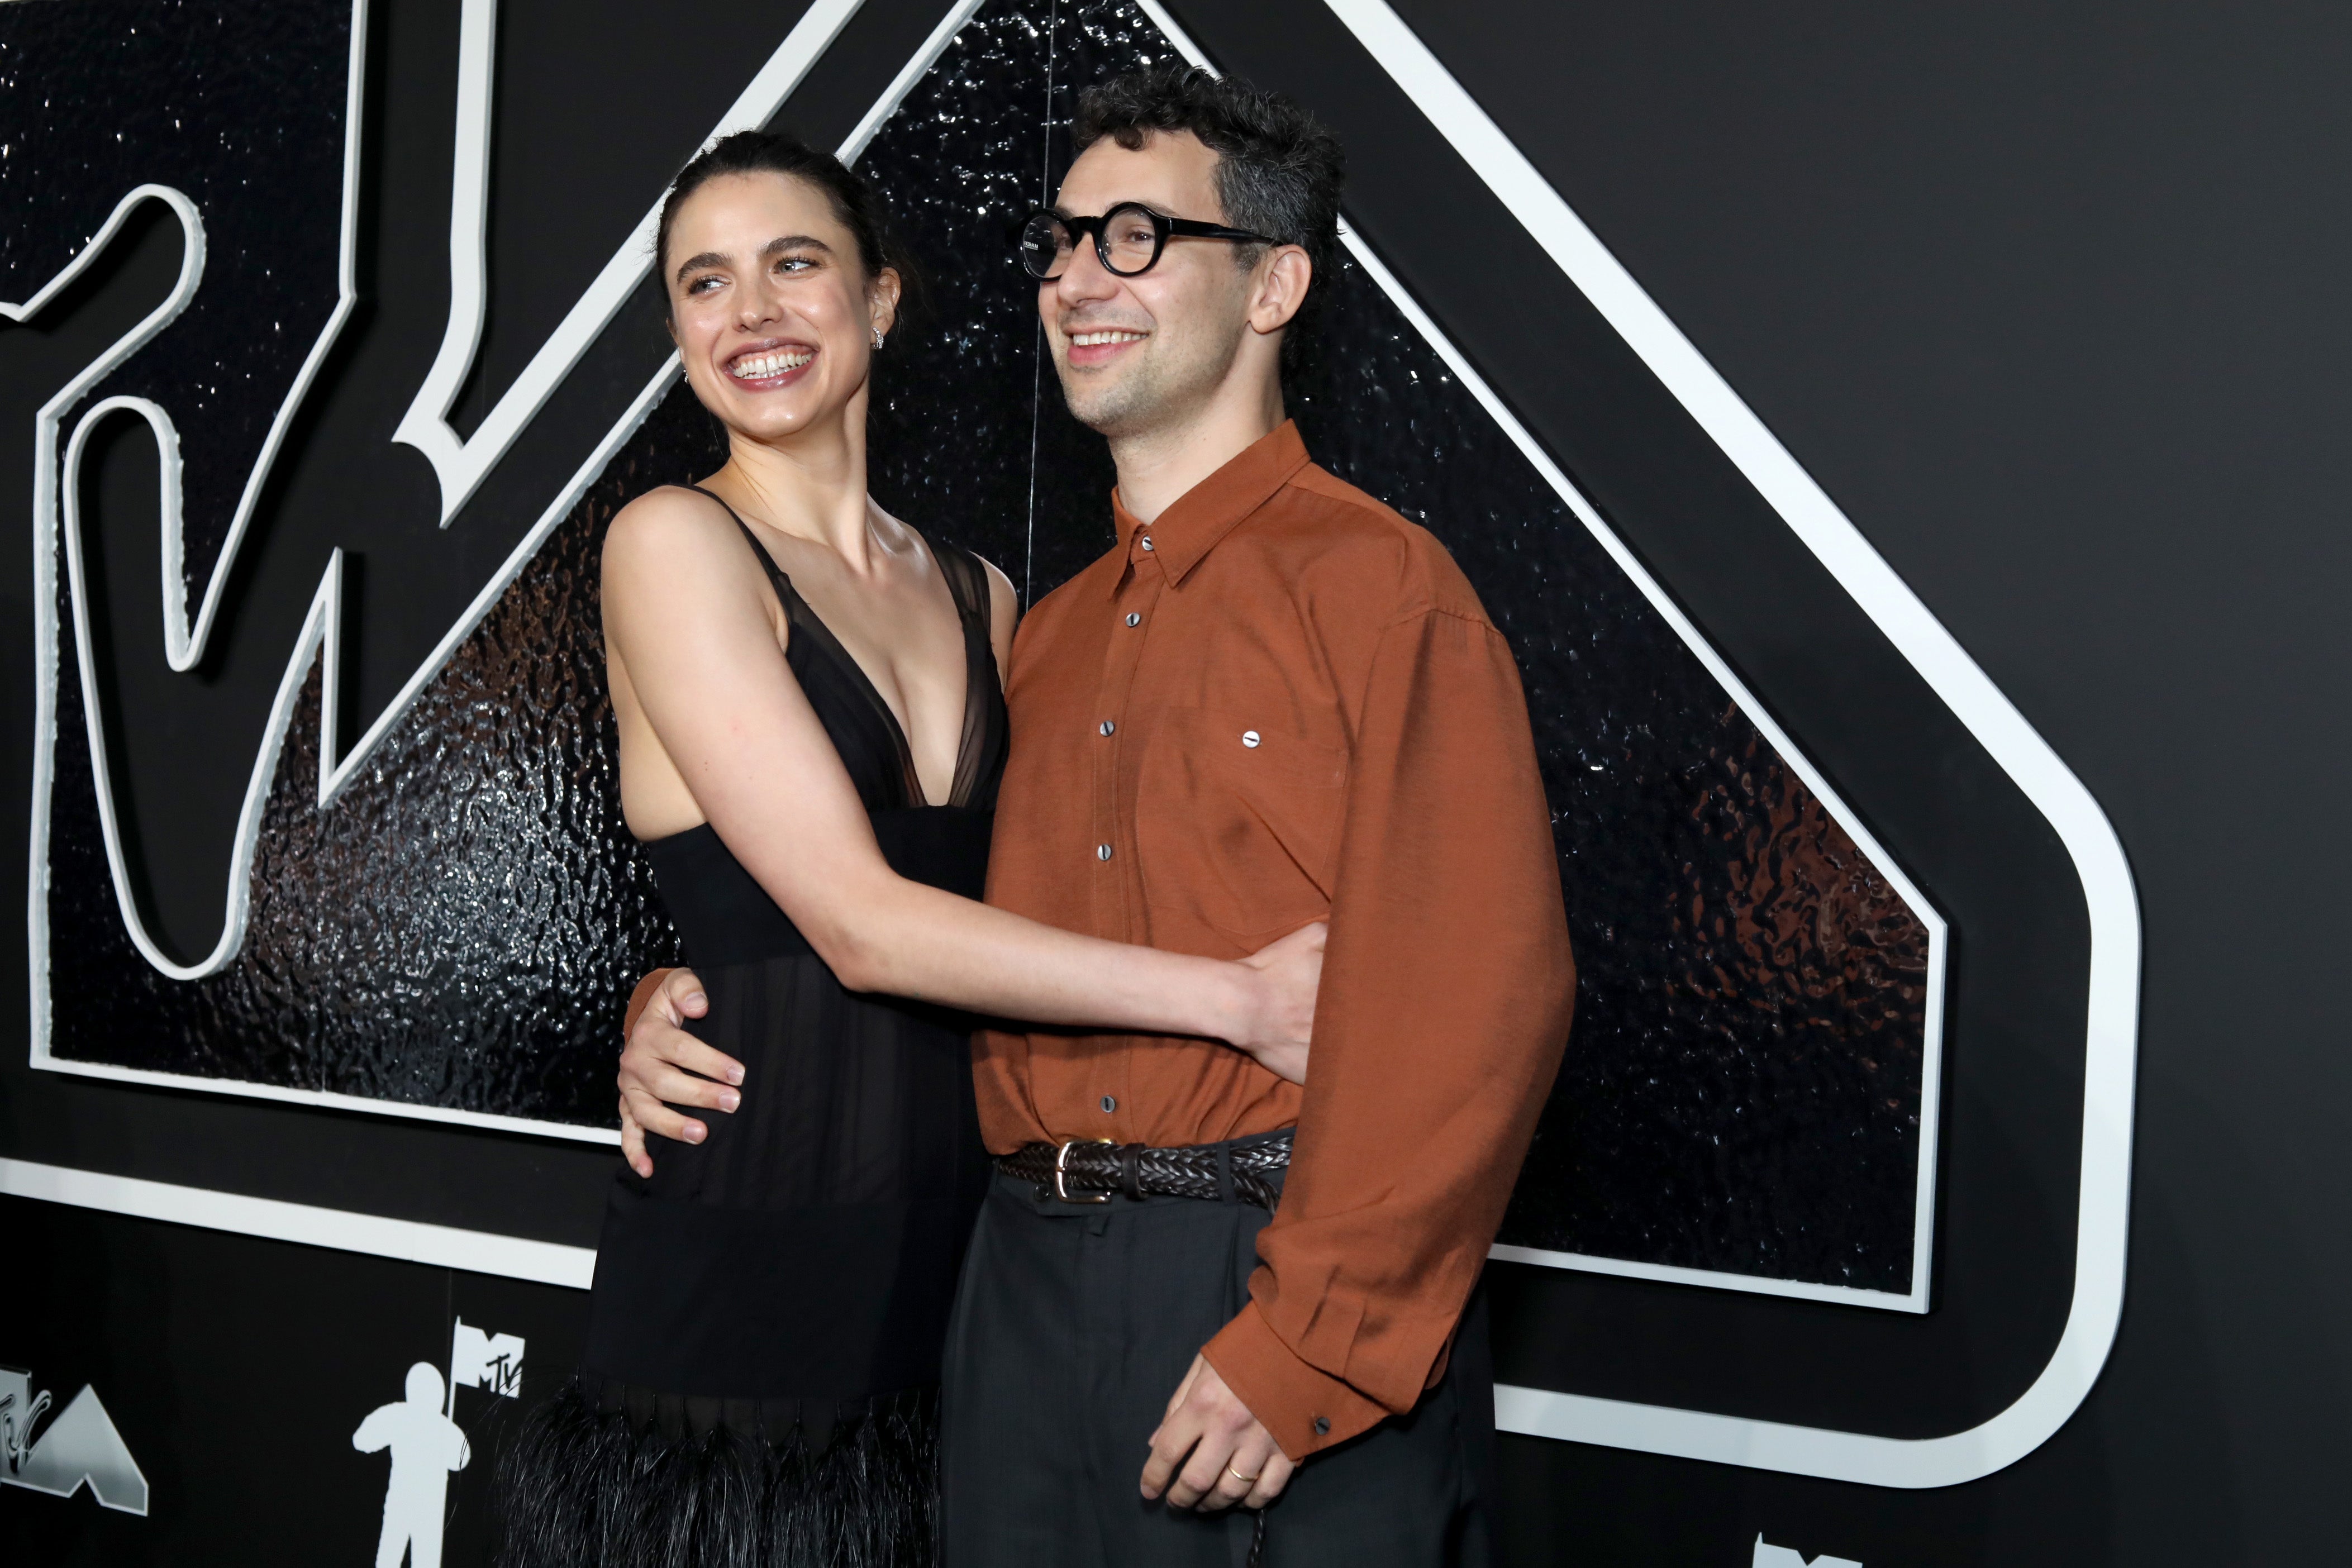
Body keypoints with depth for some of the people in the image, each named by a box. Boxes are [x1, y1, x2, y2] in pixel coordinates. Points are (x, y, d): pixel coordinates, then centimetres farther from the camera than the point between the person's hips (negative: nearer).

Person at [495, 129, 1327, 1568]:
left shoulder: (976, 595, 11)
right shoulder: (677, 545, -8)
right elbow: (861, 925, -17)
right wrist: (1240, 998, -18)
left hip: (958, 1243, 5)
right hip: (751, 1255, -5)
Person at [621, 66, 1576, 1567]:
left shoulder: (1379, 584, -7)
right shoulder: (1047, 635, 15)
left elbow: (1483, 994, -16)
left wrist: (1305, 1343, -18)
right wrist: (684, 1007, 4)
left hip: (1291, 1290, -6)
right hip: (1032, 1284, 6)